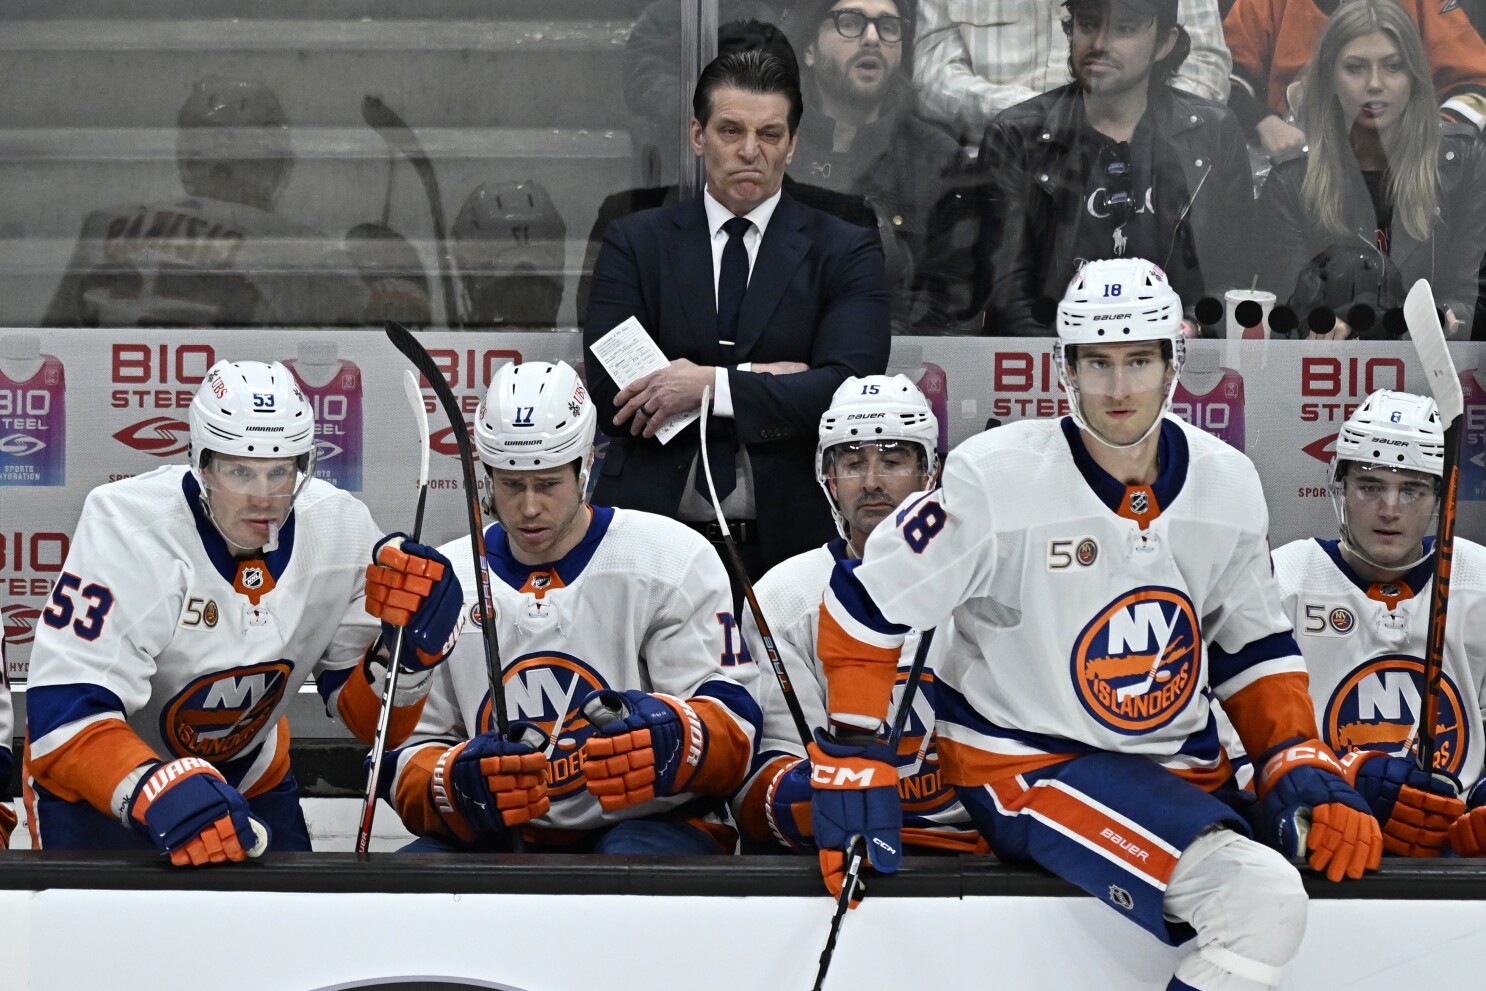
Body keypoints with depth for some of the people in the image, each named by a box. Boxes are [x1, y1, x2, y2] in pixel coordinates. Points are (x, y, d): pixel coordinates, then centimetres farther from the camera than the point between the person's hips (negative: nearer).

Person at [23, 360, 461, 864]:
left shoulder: (342, 530, -14)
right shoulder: (130, 528, -30)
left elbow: (368, 721, -7)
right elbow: (63, 715, -36)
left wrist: (405, 652, -28)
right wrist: (157, 793, -53)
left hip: (247, 779, 4)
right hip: (99, 789, -4)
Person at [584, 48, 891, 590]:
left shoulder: (846, 252, 8)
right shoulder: (634, 242, 10)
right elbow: (610, 396, -2)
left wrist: (715, 386, -16)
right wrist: (760, 384, -8)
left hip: (791, 539, 0)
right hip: (653, 537, 1)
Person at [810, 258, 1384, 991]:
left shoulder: (1227, 484, 2)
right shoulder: (997, 476, -15)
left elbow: (1253, 648, 14)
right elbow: (867, 603, -8)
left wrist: (1305, 771, 1)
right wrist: (853, 761, -10)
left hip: (1177, 768, 7)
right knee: (1261, 899, -26)